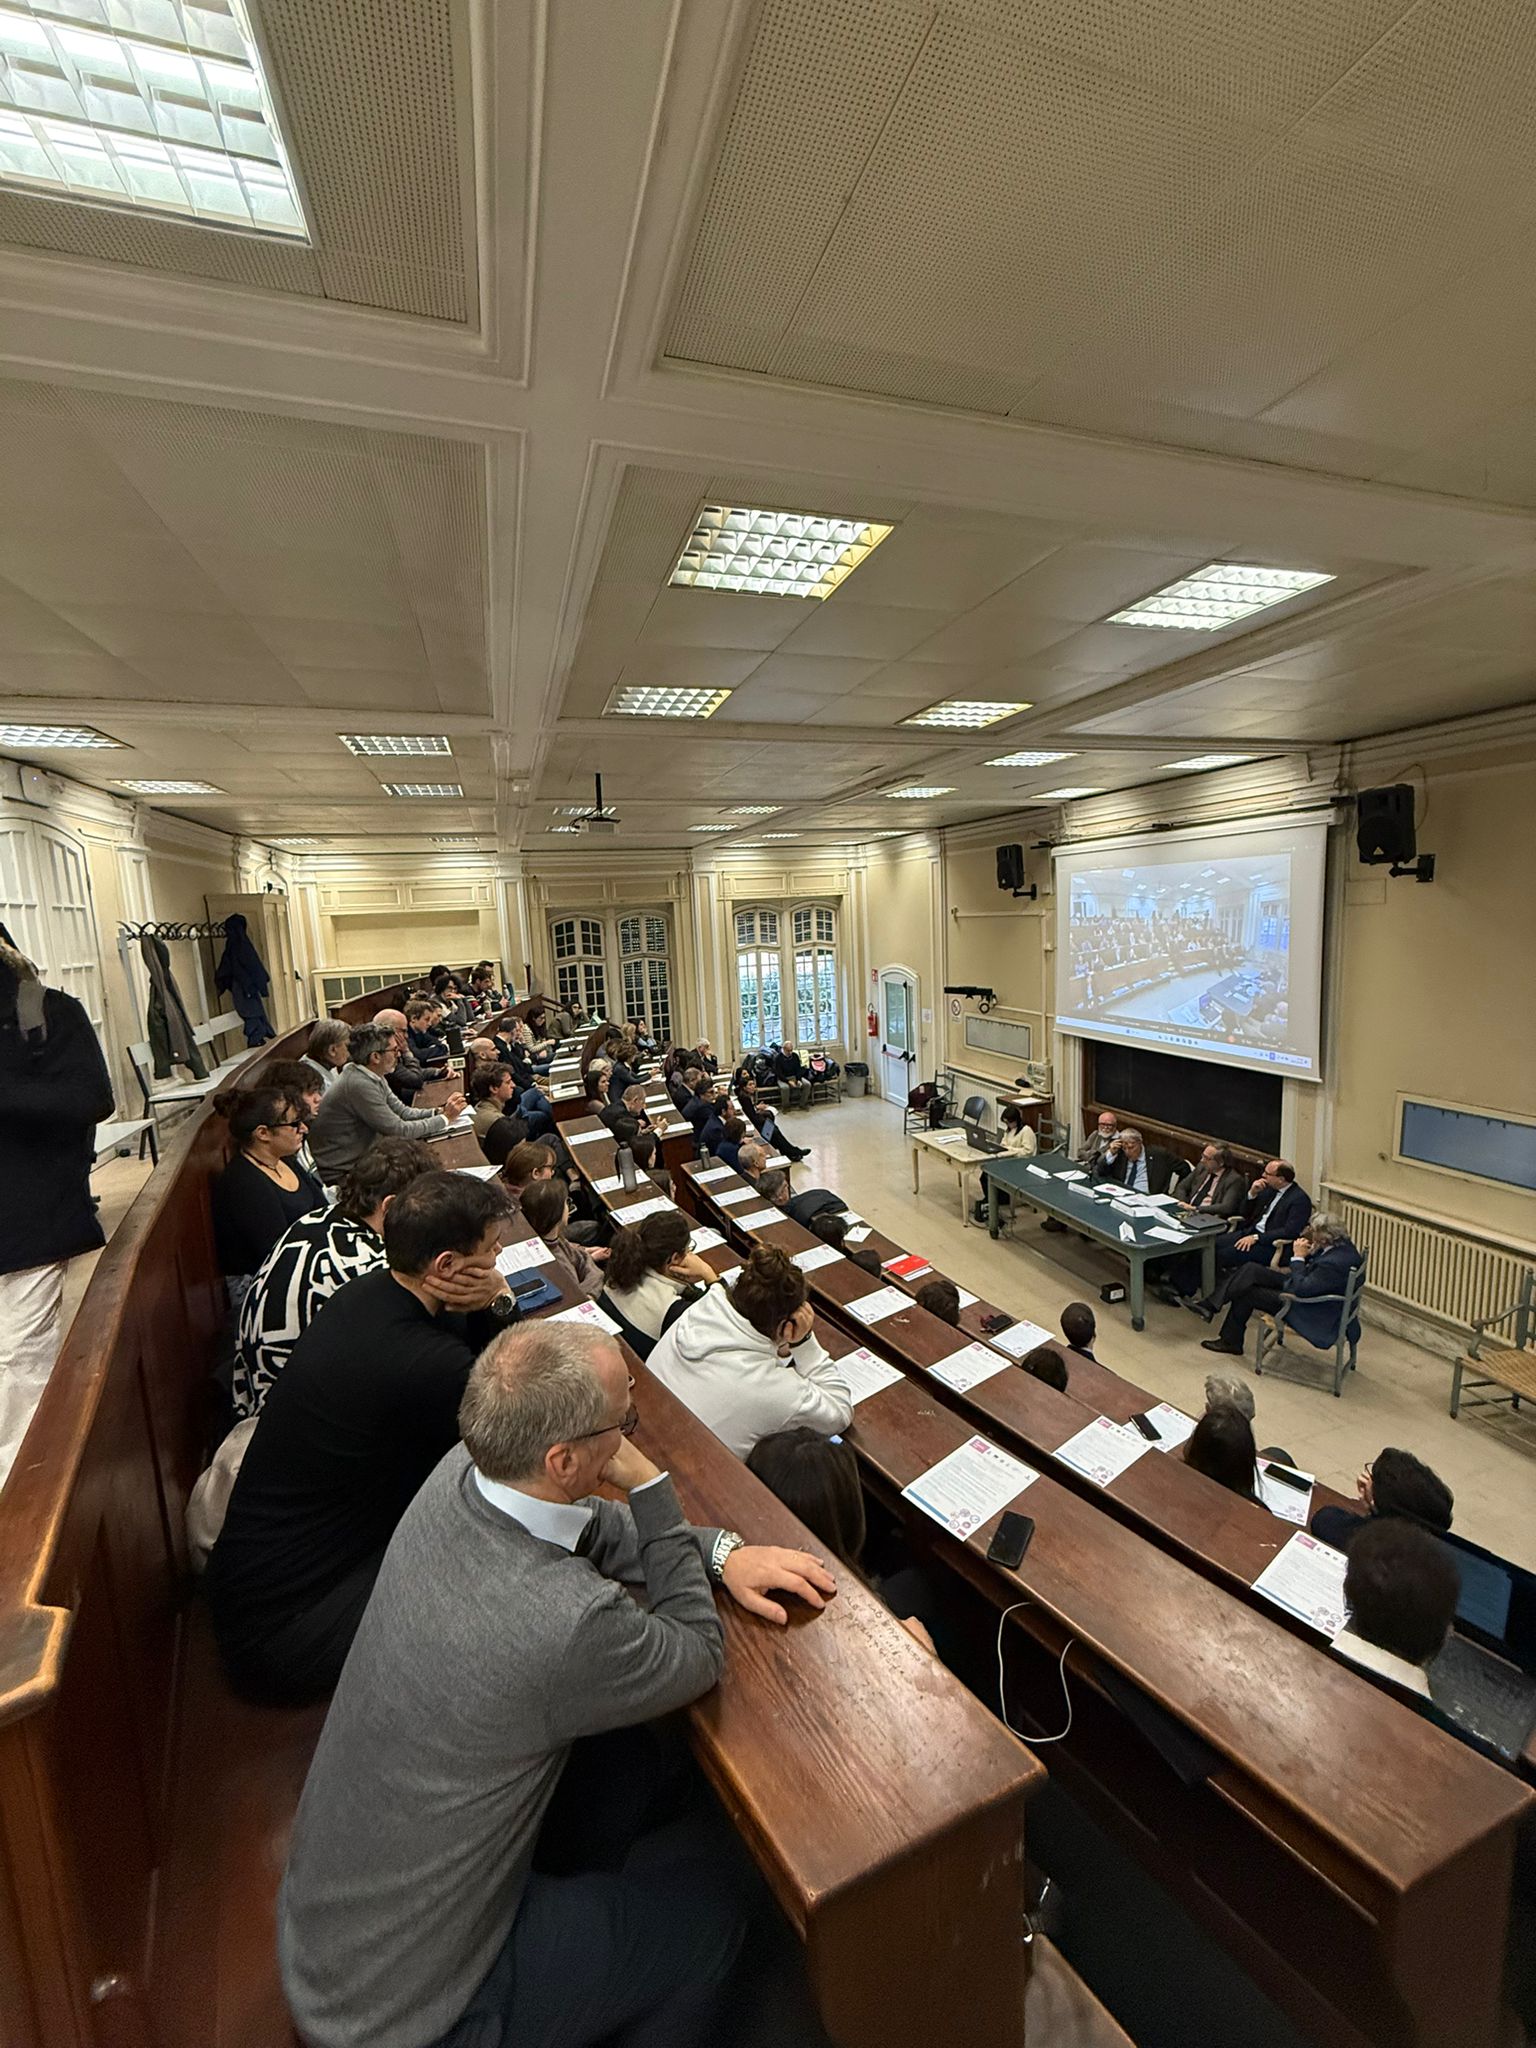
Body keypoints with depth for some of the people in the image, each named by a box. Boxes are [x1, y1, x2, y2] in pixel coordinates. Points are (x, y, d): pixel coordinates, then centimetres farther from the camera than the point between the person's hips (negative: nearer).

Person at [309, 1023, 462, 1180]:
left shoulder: (375, 1078, 3)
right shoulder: (360, 1085, -25)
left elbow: (402, 1112, 10)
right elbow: (399, 1130, -21)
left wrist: (440, 1112, -4)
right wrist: (445, 1118, -14)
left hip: (359, 1160, 8)